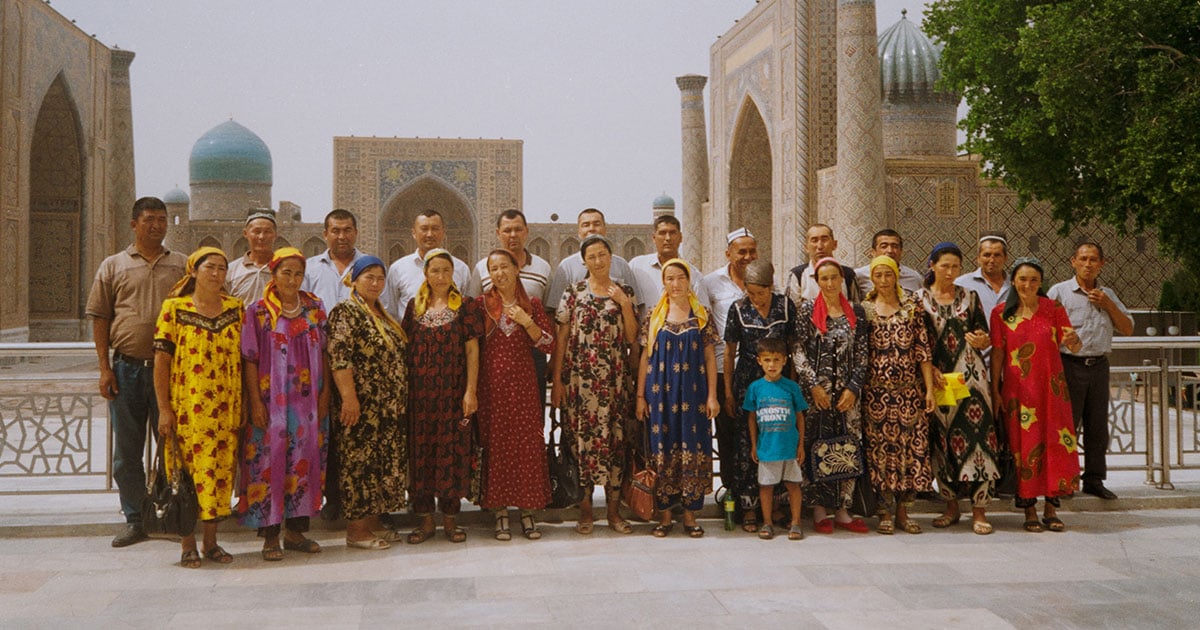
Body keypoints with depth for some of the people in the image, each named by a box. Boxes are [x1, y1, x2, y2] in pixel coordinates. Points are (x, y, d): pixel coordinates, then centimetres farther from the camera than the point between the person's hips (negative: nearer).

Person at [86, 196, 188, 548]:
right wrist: (105, 368, -2)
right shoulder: (113, 266, 7)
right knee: (126, 450, 6)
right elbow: (100, 319, 5)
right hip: (127, 369, 0)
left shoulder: (182, 266, 8)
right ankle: (134, 520, 15)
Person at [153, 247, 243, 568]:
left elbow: (245, 357, 11)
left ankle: (211, 541, 19)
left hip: (226, 407, 3)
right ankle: (188, 545, 11)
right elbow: (162, 360, -4)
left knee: (221, 468, 6)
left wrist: (244, 405, 7)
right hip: (186, 407, -3)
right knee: (187, 469, 0)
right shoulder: (175, 308, -2)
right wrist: (164, 409, -8)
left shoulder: (235, 308, 8)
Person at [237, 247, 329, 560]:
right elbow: (250, 360, -3)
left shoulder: (315, 308, 8)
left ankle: (296, 530, 17)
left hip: (309, 402, 3)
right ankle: (270, 536, 6)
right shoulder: (258, 311, -1)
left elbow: (324, 352, 10)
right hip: (272, 402, -3)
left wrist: (325, 393, 2)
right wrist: (255, 402, -9)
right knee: (270, 460, -2)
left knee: (306, 460, 5)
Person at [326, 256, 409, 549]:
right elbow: (338, 358, -18)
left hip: (389, 407, 9)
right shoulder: (346, 313, -10)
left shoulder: (382, 315, 17)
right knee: (358, 464, -3)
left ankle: (374, 523, 21)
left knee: (384, 463, 11)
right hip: (362, 407, -9)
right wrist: (349, 398, -24)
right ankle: (356, 530, 4)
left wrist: (399, 401, 20)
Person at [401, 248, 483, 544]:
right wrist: (403, 389, 4)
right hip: (420, 392, 3)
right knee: (421, 449, 4)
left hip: (453, 391, -2)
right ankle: (425, 519, 13)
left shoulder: (465, 306, 1)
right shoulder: (415, 306, 9)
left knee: (452, 450, 1)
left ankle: (450, 518, 11)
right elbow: (407, 348, 10)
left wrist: (471, 390, -10)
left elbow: (472, 350, -3)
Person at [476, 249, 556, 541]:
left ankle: (527, 511, 9)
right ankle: (500, 513, 9)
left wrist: (526, 322, -11)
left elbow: (548, 345, 0)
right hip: (491, 382, 0)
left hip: (523, 383, 0)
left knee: (528, 443, -1)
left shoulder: (532, 305, 6)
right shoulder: (481, 303, 5)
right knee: (495, 444, 0)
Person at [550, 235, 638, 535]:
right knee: (582, 439, -1)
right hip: (580, 378, -2)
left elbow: (632, 338, 3)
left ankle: (614, 509, 13)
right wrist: (556, 381, -3)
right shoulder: (573, 293, 2)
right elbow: (560, 338, 1)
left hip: (615, 379, 2)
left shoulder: (625, 293, 8)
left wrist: (624, 304, -7)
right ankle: (585, 509, 10)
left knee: (615, 440, 3)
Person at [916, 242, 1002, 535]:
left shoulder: (970, 297, 10)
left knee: (975, 435, -9)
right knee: (942, 439, 1)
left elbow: (985, 339, 11)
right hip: (937, 376, 0)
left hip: (970, 374, 0)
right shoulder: (920, 299, 6)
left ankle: (979, 509, -5)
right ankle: (951, 506, 13)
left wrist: (981, 340, -12)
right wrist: (931, 369, -12)